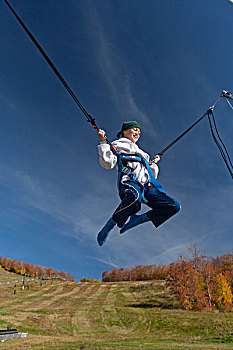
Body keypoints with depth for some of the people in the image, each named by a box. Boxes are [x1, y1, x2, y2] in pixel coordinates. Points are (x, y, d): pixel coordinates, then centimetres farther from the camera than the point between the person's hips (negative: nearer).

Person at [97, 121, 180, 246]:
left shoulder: (140, 152, 40)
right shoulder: (118, 145, 20)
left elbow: (152, 175, 40)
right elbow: (108, 163, -2)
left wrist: (154, 163, 40)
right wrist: (103, 142, -3)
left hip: (146, 186, 7)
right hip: (129, 181, -7)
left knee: (174, 206, -8)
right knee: (134, 196, -43)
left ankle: (136, 219, -5)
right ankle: (109, 226, -22)